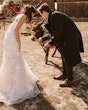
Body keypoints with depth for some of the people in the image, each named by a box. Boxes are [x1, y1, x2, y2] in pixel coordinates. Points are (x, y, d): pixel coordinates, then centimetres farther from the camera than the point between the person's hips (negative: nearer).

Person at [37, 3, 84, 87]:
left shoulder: (55, 15, -22)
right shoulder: (52, 16, 9)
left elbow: (57, 33, -25)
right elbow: (53, 32, 13)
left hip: (70, 38, -10)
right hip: (65, 38, 10)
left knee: (68, 59, 0)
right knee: (64, 57, 20)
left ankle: (70, 80, 13)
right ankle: (64, 75, 36)